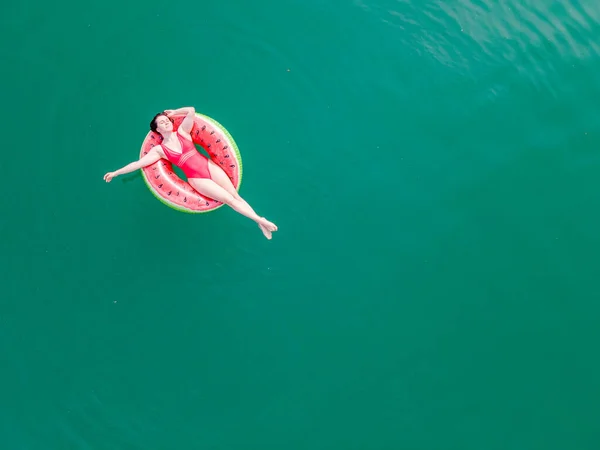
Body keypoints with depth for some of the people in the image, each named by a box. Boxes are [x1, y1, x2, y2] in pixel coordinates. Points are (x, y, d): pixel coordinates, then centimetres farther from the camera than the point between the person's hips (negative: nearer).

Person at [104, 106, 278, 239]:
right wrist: (116, 173, -3)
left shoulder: (182, 131, 5)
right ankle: (260, 220, -6)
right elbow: (138, 163, -3)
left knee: (236, 196, 0)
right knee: (229, 200, -9)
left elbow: (191, 110, 0)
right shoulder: (159, 150, -2)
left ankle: (260, 222, 4)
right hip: (197, 179, -3)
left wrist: (174, 112, 8)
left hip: (210, 166, 3)